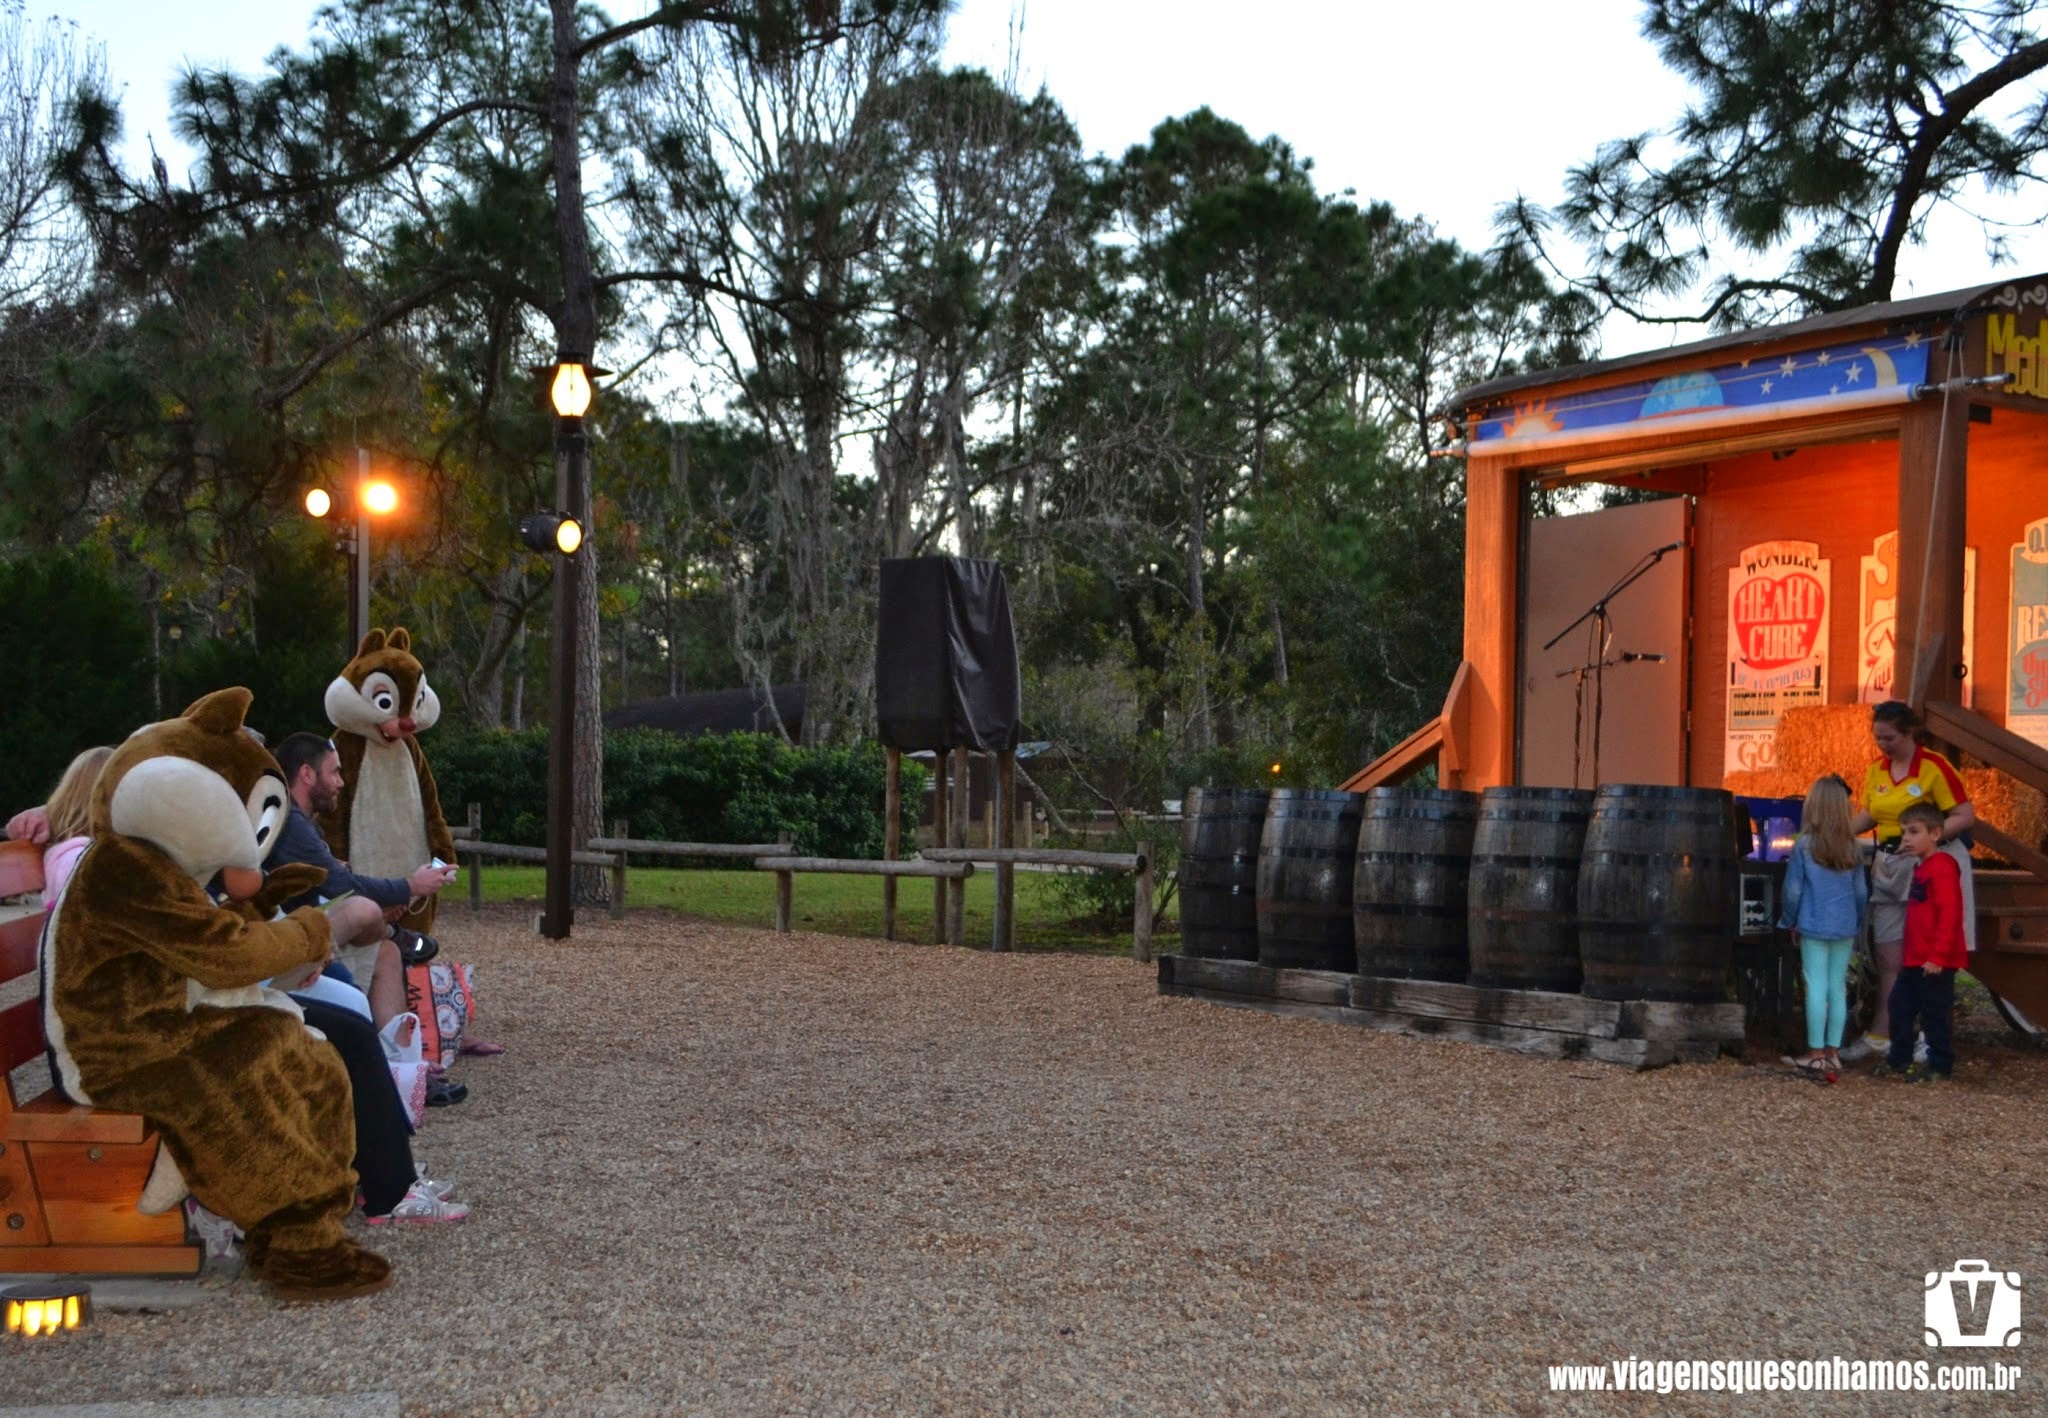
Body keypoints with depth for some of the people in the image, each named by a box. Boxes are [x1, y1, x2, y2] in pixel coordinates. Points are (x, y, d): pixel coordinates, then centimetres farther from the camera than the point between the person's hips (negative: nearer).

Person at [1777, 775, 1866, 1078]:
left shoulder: (1804, 846, -7)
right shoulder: (1852, 848, 4)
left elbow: (1793, 890, -4)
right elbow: (1861, 893, 10)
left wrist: (1789, 922, 11)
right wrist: (1857, 927, 21)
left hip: (1814, 927, -4)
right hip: (1845, 929, 4)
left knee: (1817, 988, -1)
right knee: (1838, 989, 7)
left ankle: (1816, 1053, 1)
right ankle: (1833, 1053, 11)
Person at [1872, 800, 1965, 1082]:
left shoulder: (1942, 867, -14)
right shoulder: (1921, 868, 17)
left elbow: (1949, 914, -21)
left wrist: (1938, 956, -23)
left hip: (1935, 963, -10)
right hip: (1915, 960, 10)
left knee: (1935, 1012, -1)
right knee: (1900, 1006, 12)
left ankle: (1939, 1066, 8)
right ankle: (1898, 1060, 21)